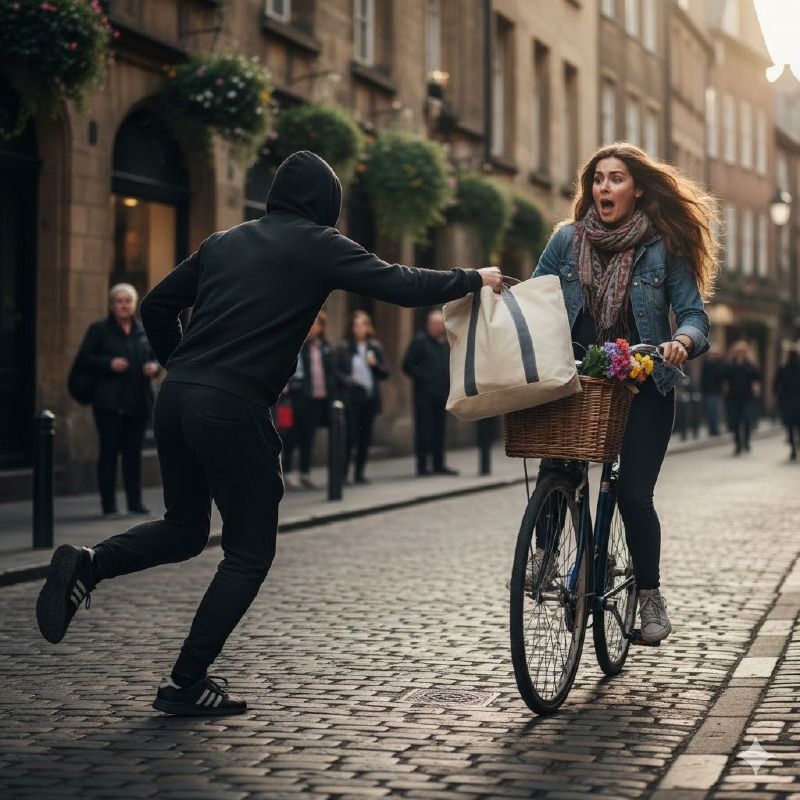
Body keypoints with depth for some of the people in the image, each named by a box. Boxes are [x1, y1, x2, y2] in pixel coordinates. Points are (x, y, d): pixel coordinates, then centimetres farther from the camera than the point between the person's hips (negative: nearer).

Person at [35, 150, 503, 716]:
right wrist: (475, 280, 11)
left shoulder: (224, 242, 18)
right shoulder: (318, 245, 2)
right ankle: (187, 685, 6)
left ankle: (87, 566, -2)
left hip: (176, 398, 7)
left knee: (185, 527, 24)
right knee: (250, 553, 7)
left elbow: (156, 308, 18)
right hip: (235, 410, -6)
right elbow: (402, 285, -2)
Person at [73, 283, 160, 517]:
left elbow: (156, 356, 20)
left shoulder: (144, 331, 13)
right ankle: (108, 504, 2)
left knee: (134, 451, 8)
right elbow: (83, 359, -3)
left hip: (139, 402, 4)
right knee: (109, 451, -2)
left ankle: (135, 502, 14)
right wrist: (109, 364, -17)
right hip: (109, 403, -4)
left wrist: (154, 367, -3)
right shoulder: (98, 329, 2)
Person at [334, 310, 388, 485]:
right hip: (351, 398, -3)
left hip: (370, 397, 4)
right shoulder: (344, 348, 1)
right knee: (351, 435, -10)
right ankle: (343, 472, -1)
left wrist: (375, 364, -7)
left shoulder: (375, 347, 11)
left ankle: (359, 473, 12)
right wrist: (347, 379, -18)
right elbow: (336, 372, -1)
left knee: (365, 437, 5)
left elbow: (385, 373, 11)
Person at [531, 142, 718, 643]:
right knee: (553, 473, -20)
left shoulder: (663, 247, -3)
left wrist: (681, 341, -27)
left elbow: (693, 314, -5)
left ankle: (650, 593, 14)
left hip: (643, 385, -2)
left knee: (634, 493, -7)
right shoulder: (567, 240, 3)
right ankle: (546, 552, 9)